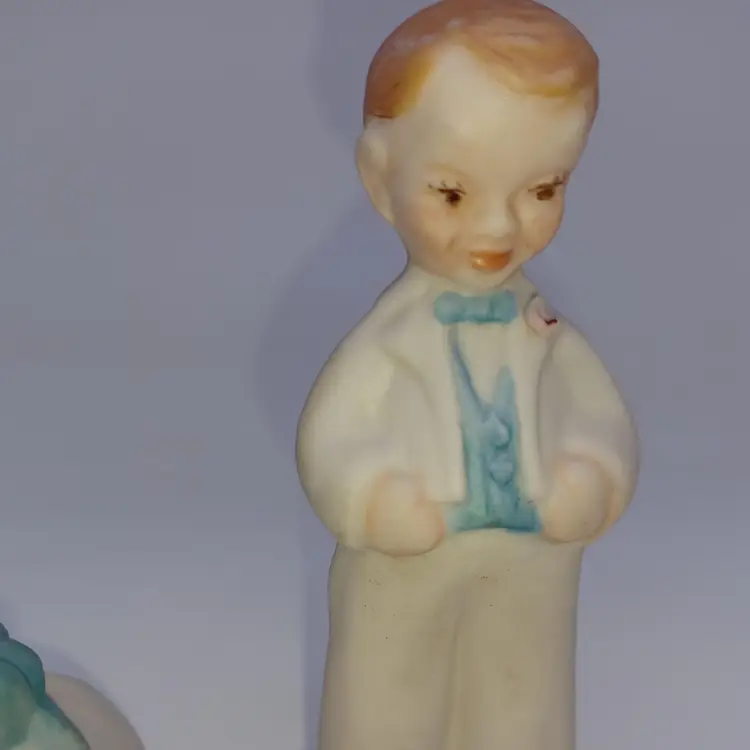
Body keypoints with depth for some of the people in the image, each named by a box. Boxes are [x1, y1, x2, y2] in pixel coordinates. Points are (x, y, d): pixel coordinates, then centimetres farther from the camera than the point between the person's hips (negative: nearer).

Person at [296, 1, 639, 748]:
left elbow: (606, 418, -1)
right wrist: (373, 501, -29)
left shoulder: (548, 333, -9)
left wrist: (596, 480, -20)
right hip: (401, 585, -2)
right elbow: (327, 439, -13)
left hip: (531, 586, 3)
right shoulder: (385, 340, -17)